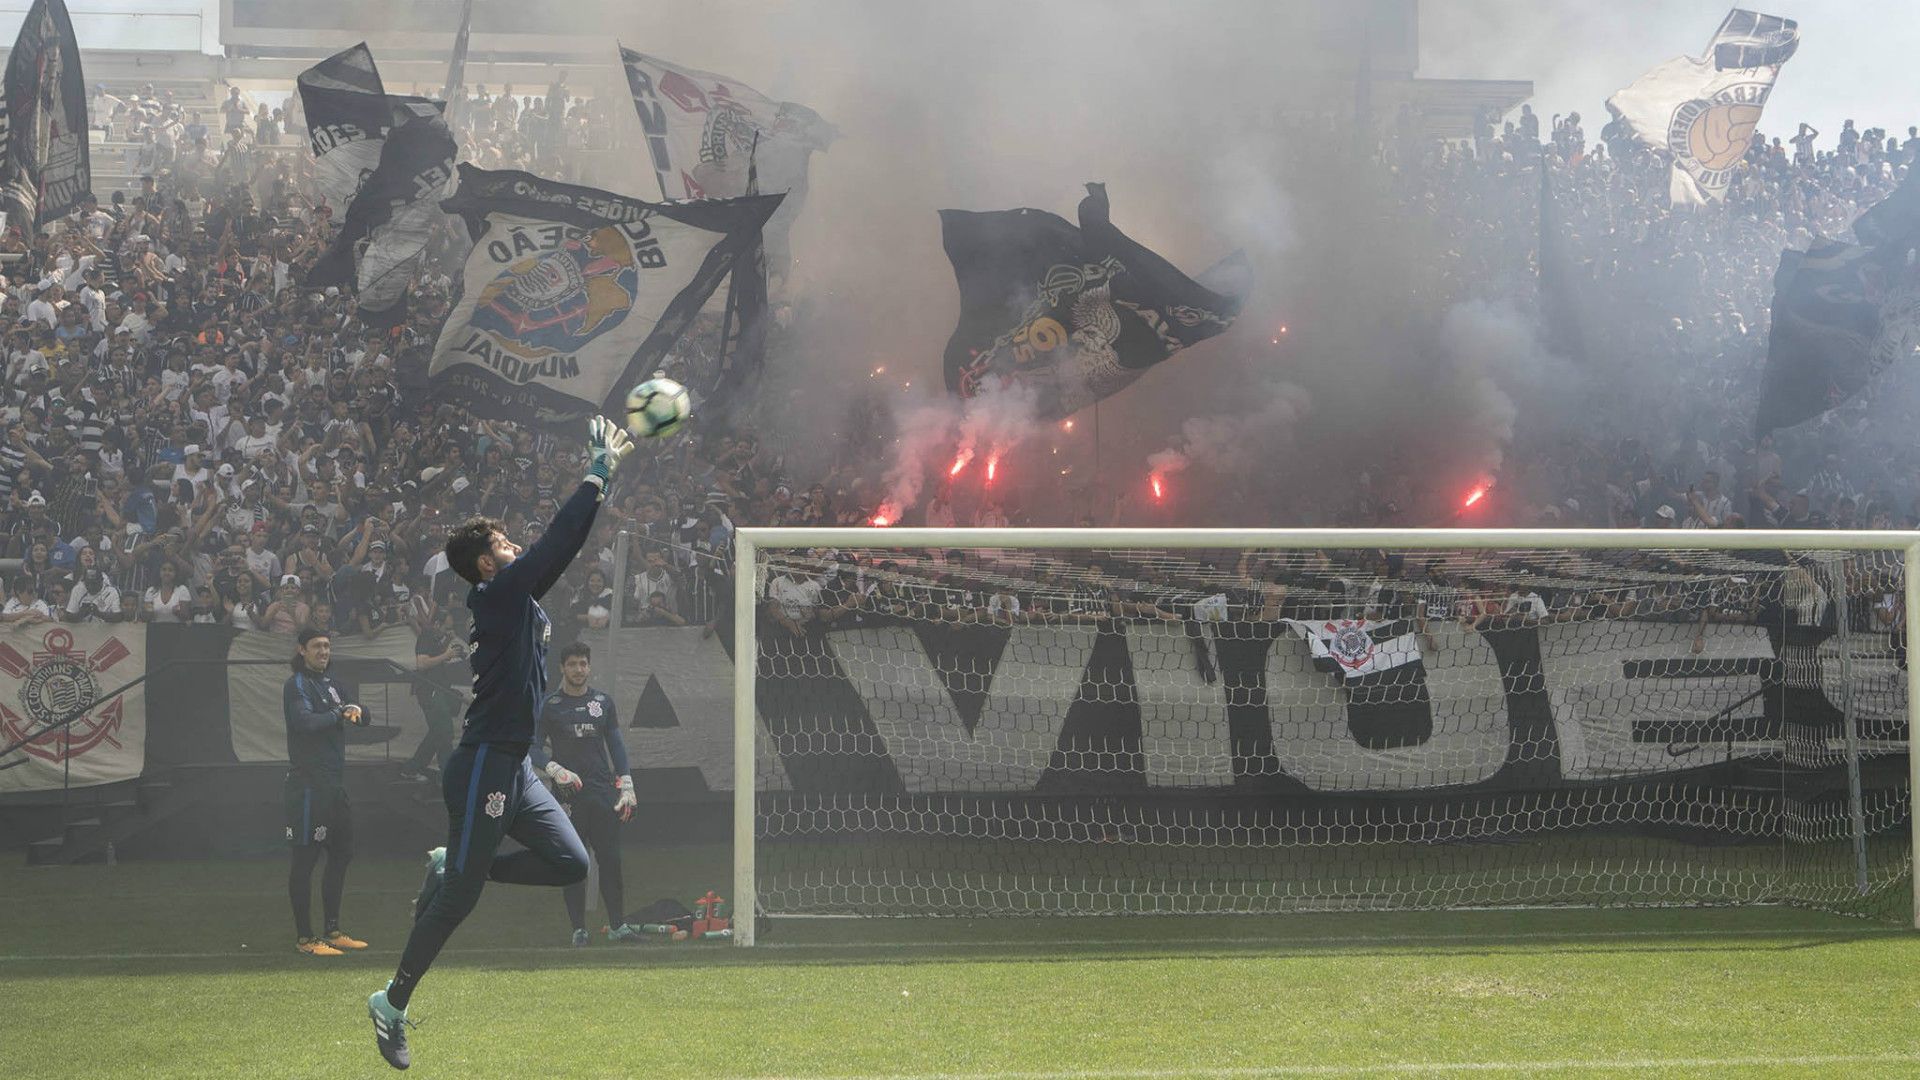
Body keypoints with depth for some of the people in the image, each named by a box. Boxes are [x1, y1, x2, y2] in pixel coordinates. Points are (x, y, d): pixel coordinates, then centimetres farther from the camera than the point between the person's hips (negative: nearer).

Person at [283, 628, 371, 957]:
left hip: (335, 783, 10)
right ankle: (304, 938, -5)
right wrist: (338, 714, -10)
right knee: (305, 859, -6)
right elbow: (306, 721, -25)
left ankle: (332, 931, 24)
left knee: (341, 855, 15)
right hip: (308, 784, -10)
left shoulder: (329, 683, 18)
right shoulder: (297, 685, -8)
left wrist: (355, 709, -2)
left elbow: (362, 718, 21)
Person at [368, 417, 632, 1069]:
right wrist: (600, 472, -6)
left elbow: (562, 546, 21)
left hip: (514, 769, 10)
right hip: (484, 765, -10)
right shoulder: (498, 593, -10)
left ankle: (452, 866, 14)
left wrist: (605, 471, 17)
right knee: (462, 894, -7)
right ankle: (393, 1001, 1)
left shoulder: (519, 597, 16)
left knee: (570, 863, 4)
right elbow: (558, 541, -14)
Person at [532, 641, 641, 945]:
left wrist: (627, 787, 7)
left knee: (611, 859, -3)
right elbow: (534, 748, 1)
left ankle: (618, 925, -2)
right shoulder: (549, 706, 4)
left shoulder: (603, 702, 14)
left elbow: (616, 745, 16)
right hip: (568, 794, -2)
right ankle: (579, 928, 1)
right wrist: (557, 771, -17)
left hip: (604, 792, 3)